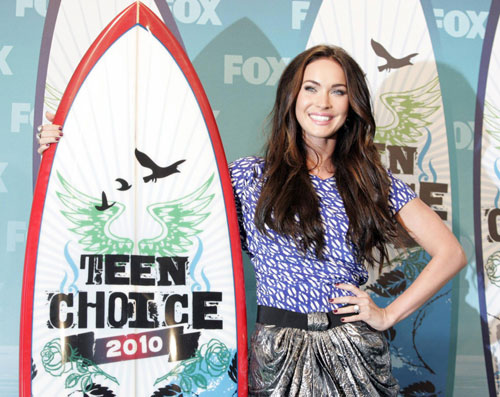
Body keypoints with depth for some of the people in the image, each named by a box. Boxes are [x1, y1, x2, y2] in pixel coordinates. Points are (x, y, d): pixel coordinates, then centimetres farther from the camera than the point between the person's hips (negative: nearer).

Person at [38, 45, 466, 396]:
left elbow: (451, 253, 6)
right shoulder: (251, 176, 1)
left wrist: (388, 315, -1)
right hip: (278, 355, -1)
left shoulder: (373, 181, 4)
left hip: (354, 354, 2)